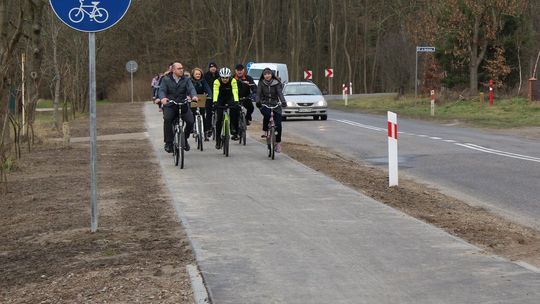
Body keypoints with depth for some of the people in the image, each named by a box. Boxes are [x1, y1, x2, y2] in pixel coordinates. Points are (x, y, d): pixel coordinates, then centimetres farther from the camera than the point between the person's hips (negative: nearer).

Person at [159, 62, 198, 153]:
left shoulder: (186, 80, 8)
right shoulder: (166, 80, 4)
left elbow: (191, 88, -7)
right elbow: (162, 90, -8)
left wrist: (194, 96, -31)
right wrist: (163, 98, -32)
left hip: (183, 105, 2)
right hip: (170, 105, -2)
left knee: (190, 121, -16)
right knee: (167, 120, -29)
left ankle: (185, 139, 13)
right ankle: (168, 142, -16)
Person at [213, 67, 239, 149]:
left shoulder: (233, 81, -23)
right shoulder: (217, 82, -25)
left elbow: (235, 91, -34)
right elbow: (215, 92, -37)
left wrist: (236, 101, -49)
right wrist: (215, 102, -53)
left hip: (229, 98, 0)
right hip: (220, 99, 0)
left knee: (234, 108, -33)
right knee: (219, 119, -6)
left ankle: (233, 129, -21)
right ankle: (218, 140, 4)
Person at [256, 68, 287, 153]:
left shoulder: (277, 83, -3)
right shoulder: (261, 83, -1)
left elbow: (280, 93, -15)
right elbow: (258, 93, -10)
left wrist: (283, 102, -33)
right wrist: (257, 101, -30)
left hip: (275, 105, 1)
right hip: (265, 104, 0)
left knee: (278, 124, -7)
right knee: (267, 114, -35)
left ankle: (278, 143, 7)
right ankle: (264, 131, -12)